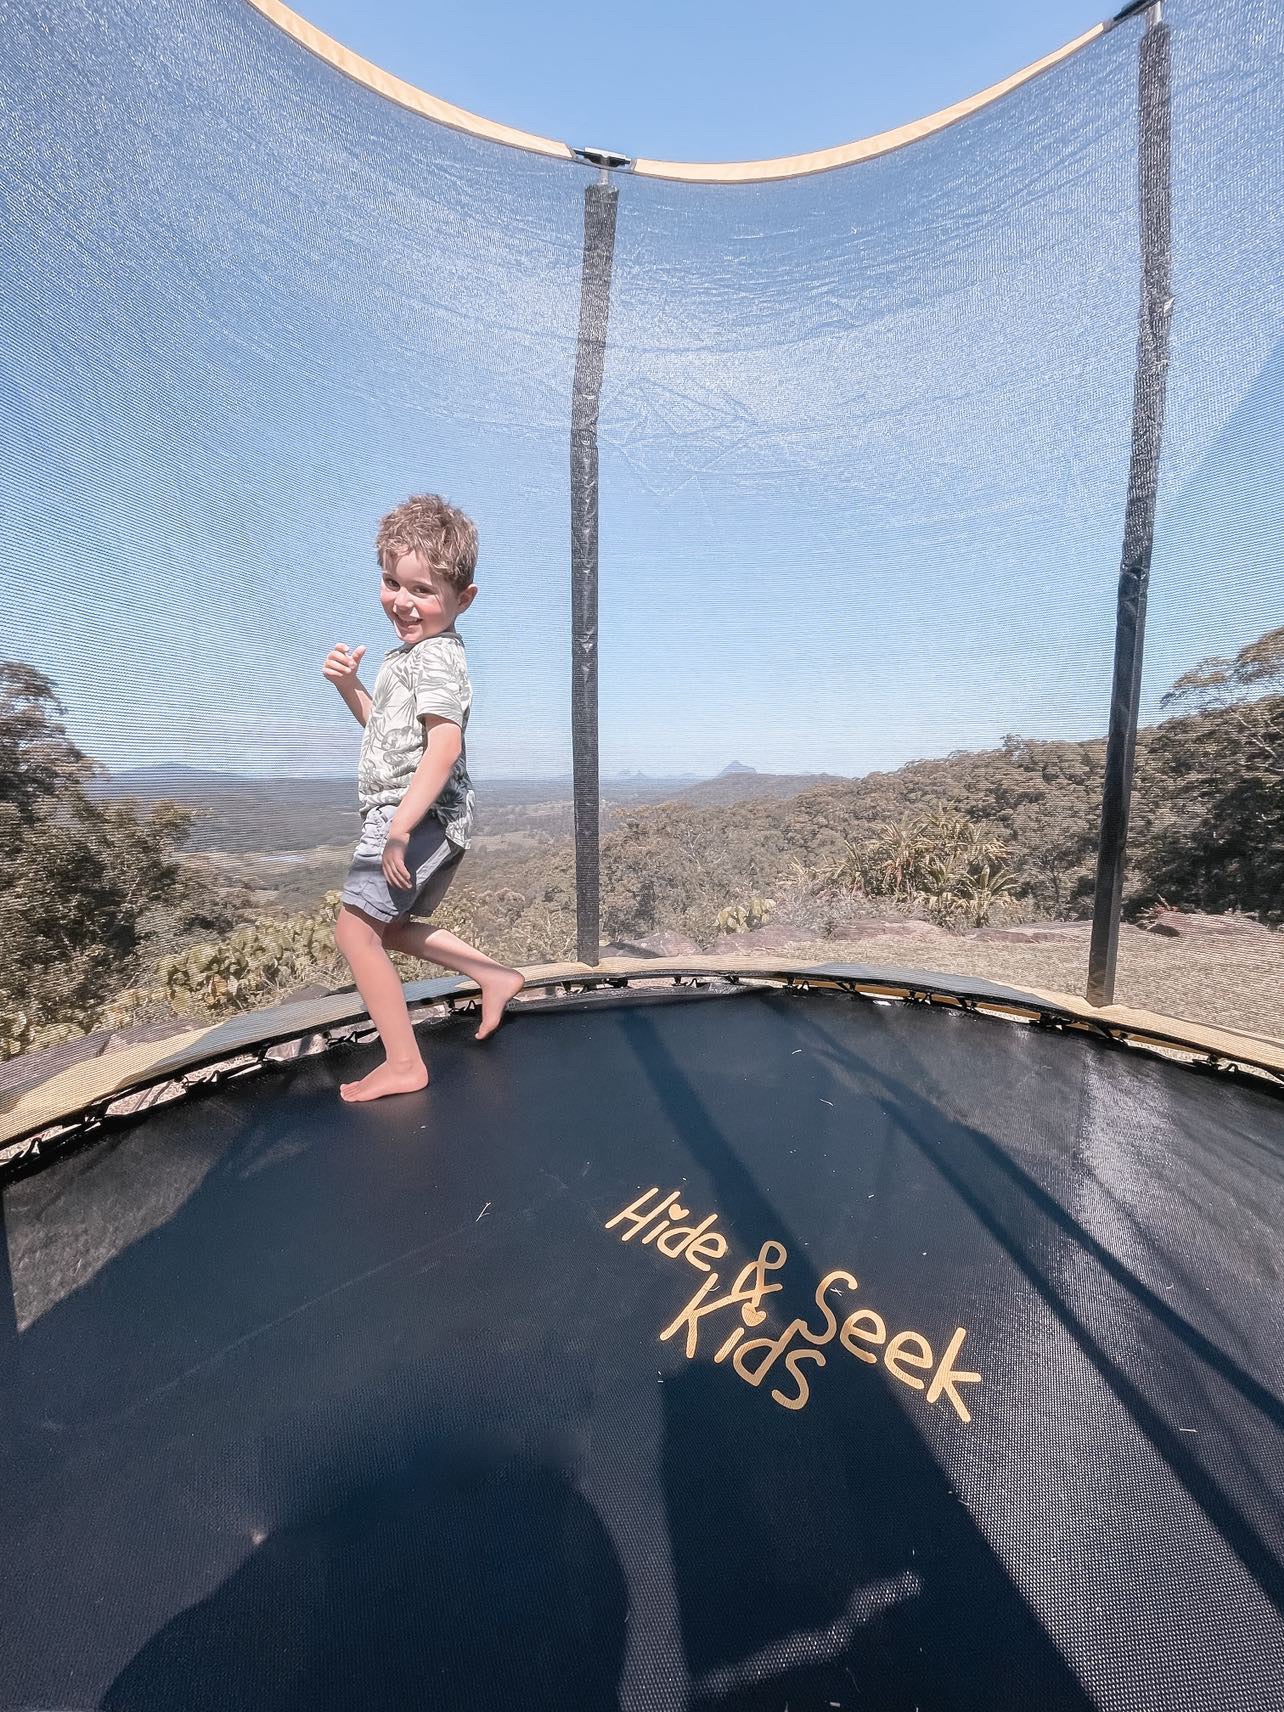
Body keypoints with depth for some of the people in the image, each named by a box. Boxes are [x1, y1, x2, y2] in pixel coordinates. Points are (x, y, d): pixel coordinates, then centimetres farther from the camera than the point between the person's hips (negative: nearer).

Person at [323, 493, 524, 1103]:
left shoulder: (436, 658, -15)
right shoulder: (411, 651, 18)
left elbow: (444, 746, -28)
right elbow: (387, 726, 29)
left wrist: (399, 829, -31)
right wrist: (349, 685, 10)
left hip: (418, 818, -11)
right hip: (435, 825, 11)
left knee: (354, 929, -8)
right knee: (392, 926, 22)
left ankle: (404, 1064, 0)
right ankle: (496, 975, 23)